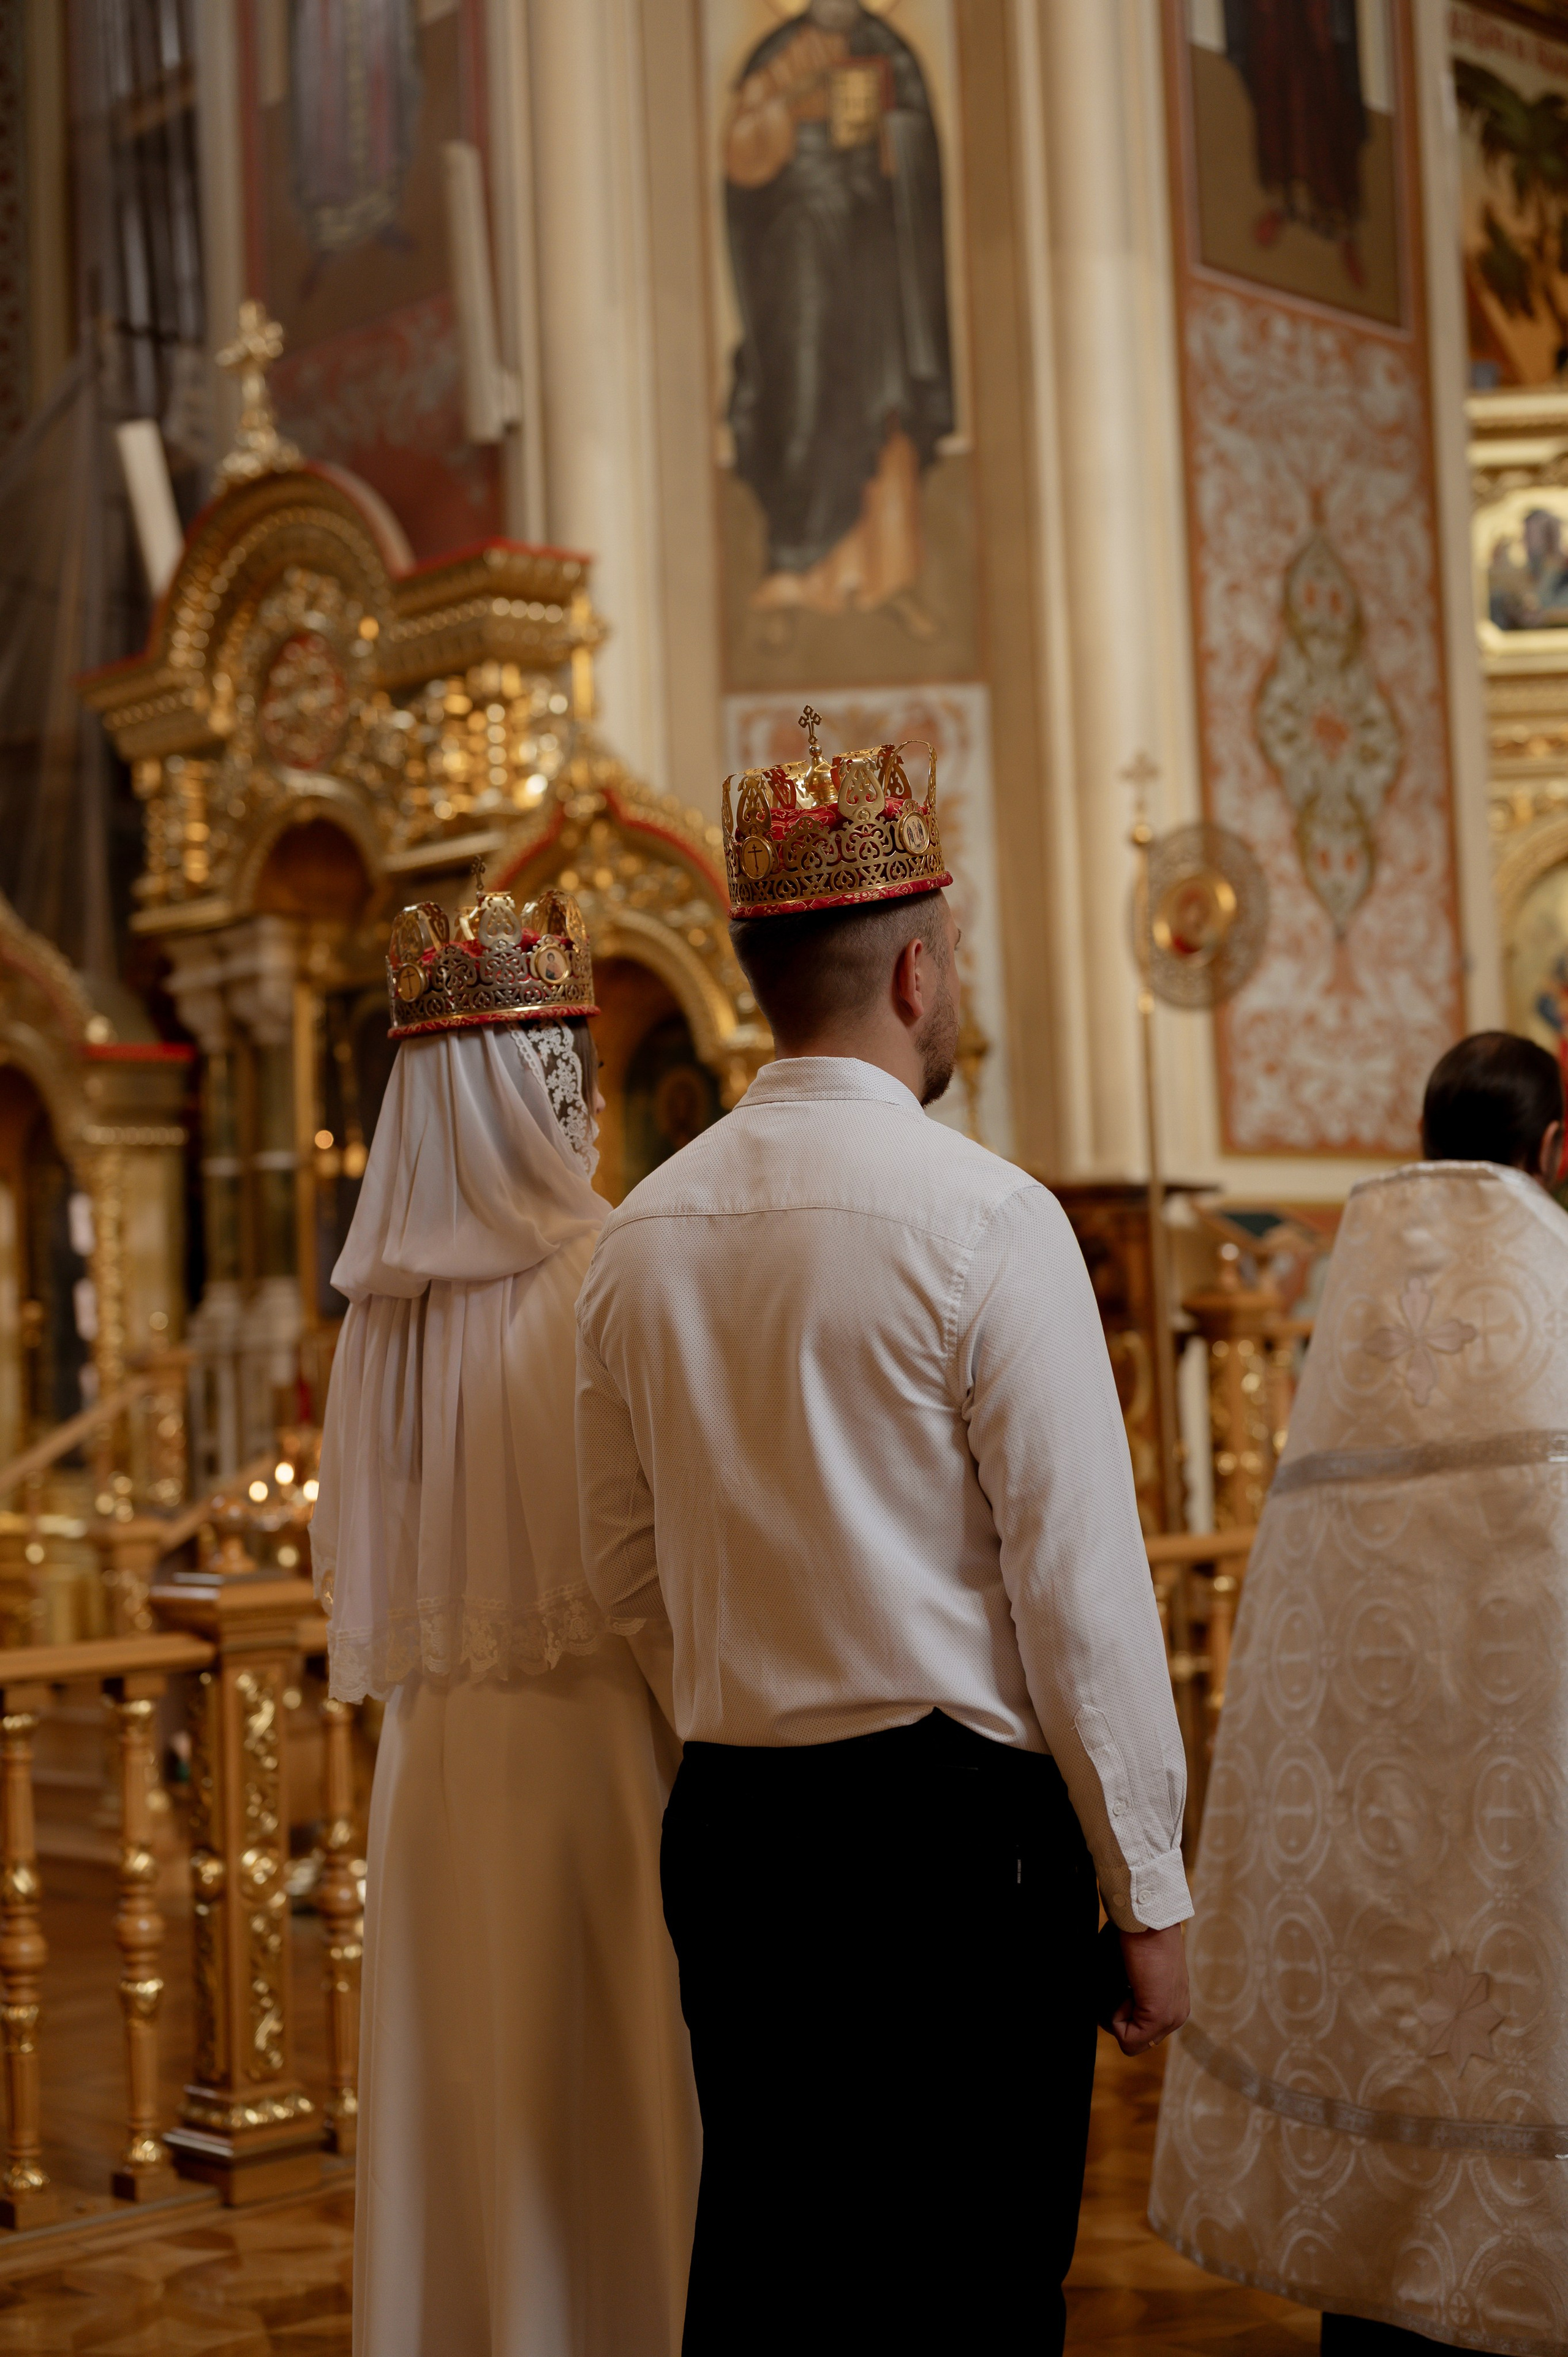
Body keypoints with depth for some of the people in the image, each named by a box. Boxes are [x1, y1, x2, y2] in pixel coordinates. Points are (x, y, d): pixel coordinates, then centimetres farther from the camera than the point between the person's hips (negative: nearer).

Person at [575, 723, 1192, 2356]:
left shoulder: (642, 1232, 5)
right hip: (951, 1835, -6)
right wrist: (1147, 1892, -5)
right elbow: (1080, 1585, -13)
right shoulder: (983, 1218, -13)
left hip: (725, 1827, 6)